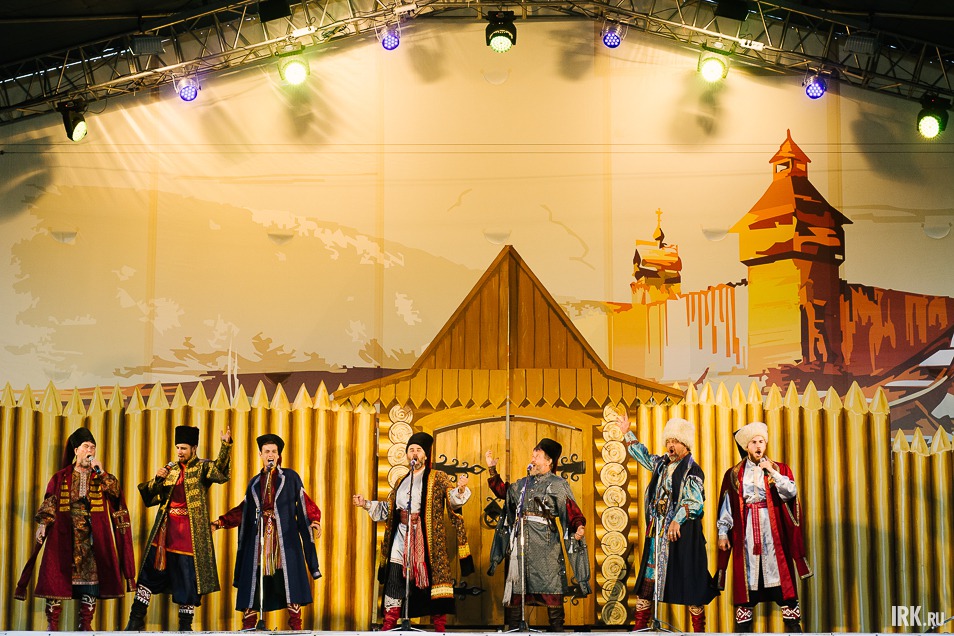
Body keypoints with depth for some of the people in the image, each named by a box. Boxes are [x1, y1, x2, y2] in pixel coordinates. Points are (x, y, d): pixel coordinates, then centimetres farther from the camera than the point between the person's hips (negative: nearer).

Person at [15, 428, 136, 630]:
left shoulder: (101, 477, 11)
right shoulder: (61, 477, 9)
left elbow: (116, 492, -7)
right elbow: (49, 504, 6)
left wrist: (101, 472, -13)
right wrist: (43, 524, -6)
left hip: (91, 537, 1)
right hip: (64, 535, -1)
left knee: (90, 574, -2)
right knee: (57, 574, -5)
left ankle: (85, 624, 5)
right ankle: (52, 624, 2)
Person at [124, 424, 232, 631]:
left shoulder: (202, 468, -1)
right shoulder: (170, 468, 13)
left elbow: (222, 473, -22)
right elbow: (151, 497, 13)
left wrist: (226, 444, -33)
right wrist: (157, 479, -8)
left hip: (190, 532, -5)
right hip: (165, 530, 5)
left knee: (188, 577, -1)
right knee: (149, 571, 6)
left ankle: (185, 626, 10)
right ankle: (136, 620, 15)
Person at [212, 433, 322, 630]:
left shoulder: (290, 477, 8)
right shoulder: (255, 483, 16)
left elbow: (304, 503, 3)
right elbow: (243, 511, 18)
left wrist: (314, 522, -11)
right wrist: (220, 522, 12)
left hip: (285, 538, -3)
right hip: (258, 539, 3)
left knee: (289, 581, -6)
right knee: (253, 583, -1)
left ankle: (296, 626, -3)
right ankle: (248, 626, 4)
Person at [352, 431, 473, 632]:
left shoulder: (437, 478, 3)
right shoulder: (402, 482, 19)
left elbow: (453, 499, -11)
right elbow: (388, 508, 24)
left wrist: (460, 489, -32)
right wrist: (366, 504, 16)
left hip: (427, 538, -5)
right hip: (402, 537, 5)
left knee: (433, 577, -9)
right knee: (394, 579, 1)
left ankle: (440, 627, -3)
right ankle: (389, 624, 8)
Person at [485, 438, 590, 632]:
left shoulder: (558, 484, 1)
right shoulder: (522, 484, 18)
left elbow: (572, 510, -8)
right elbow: (502, 491, 32)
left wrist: (579, 526, -26)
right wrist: (493, 470, 25)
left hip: (545, 540, -5)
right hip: (521, 540, 5)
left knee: (550, 583, -6)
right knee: (516, 583, 5)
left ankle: (556, 628, 1)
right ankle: (513, 628, 12)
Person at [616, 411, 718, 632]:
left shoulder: (692, 471, -8)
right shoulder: (661, 463, 12)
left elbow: (694, 502, -16)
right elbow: (642, 455, 29)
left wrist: (677, 520, -25)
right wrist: (627, 432, 30)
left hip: (682, 532, -7)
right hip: (657, 530, 7)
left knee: (689, 579, -4)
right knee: (648, 574, 6)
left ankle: (699, 628, 5)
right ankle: (640, 624, 13)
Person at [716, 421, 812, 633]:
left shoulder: (779, 469, 10)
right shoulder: (733, 474, 9)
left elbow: (791, 492, -6)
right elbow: (726, 506, 6)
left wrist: (773, 472, -9)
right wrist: (723, 532, -1)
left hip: (773, 530, 0)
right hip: (745, 531, 0)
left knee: (780, 571, -5)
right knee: (746, 574, 0)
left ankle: (792, 623, -1)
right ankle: (743, 625, 5)